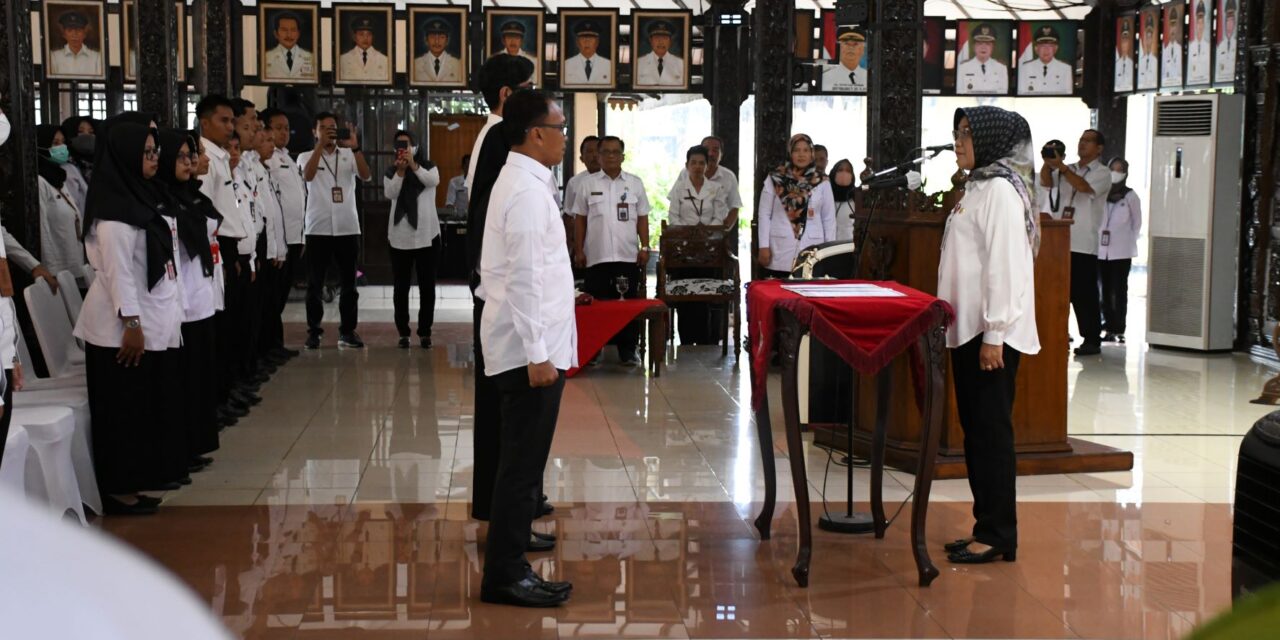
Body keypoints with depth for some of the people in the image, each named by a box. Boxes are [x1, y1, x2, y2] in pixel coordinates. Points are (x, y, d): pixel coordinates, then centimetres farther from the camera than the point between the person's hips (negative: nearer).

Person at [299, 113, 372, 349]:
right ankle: (313, 332, 9)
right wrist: (321, 144, -24)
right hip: (318, 229, -1)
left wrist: (355, 147, -22)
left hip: (347, 228, 1)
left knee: (348, 283, 4)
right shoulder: (306, 156, 5)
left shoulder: (348, 156, 8)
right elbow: (308, 175, -16)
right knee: (315, 284, 2)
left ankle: (347, 331, 10)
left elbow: (366, 176, -9)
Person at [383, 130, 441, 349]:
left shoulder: (428, 166, 6)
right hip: (399, 235, 1)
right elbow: (390, 193, -9)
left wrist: (413, 165, -26)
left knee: (427, 285, 1)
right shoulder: (391, 171, 9)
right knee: (400, 286, 2)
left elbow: (434, 180, -16)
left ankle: (425, 332, 6)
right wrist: (400, 171, -22)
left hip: (426, 234, -1)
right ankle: (403, 332, 7)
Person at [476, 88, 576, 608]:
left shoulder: (521, 182, 16)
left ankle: (509, 569, 20)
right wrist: (538, 354, -23)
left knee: (523, 464, 13)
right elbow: (525, 278, -22)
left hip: (531, 347, 10)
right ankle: (505, 576, 2)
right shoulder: (527, 191, -15)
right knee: (522, 465, -4)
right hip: (530, 350, -10)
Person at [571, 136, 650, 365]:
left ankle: (627, 349, 9)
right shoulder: (588, 185, 5)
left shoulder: (635, 184, 7)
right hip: (597, 257, -1)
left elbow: (642, 218, 8)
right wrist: (579, 250, 2)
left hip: (628, 256, 1)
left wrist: (645, 247, 0)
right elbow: (580, 220, 7)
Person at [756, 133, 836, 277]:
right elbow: (764, 214, 4)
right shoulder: (774, 179, 3)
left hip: (812, 251, 0)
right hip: (780, 252, 0)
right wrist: (764, 247, -3)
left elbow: (829, 218, 9)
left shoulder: (822, 182, 5)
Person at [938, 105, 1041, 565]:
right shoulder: (977, 187, 18)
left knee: (992, 429, -5)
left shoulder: (1000, 189, -12)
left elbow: (1003, 265, -19)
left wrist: (993, 334, -22)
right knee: (975, 429, 12)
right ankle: (986, 528, 19)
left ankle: (997, 537, 0)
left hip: (991, 333, -10)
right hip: (968, 330, 10)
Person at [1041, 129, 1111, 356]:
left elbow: (1084, 186, -20)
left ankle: (1092, 340, 2)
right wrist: (1048, 162, -15)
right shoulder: (1068, 170, 15)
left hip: (1084, 245, -5)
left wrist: (1060, 166, -26)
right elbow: (1046, 182, 2)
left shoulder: (1102, 173, -2)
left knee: (1085, 294, -4)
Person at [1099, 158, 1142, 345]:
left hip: (1122, 251, -3)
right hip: (1102, 250, 3)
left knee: (1120, 290, -2)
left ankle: (1119, 329, -1)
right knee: (1106, 291, 5)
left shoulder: (1130, 196, -1)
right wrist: (1096, 239, 4)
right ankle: (1109, 328, 9)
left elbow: (1137, 223, 5)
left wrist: (1129, 242, 0)